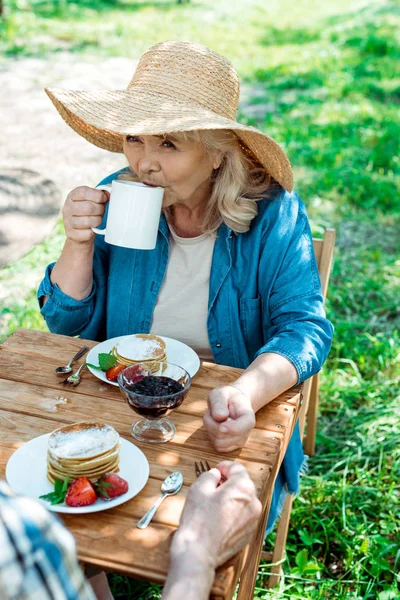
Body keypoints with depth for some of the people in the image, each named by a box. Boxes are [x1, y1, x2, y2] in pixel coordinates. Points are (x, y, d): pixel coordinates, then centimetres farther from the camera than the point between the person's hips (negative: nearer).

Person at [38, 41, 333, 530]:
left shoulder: (272, 214, -12)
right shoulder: (115, 200, -4)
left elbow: (304, 328, -17)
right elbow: (67, 324, 1)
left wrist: (245, 394, -37)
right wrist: (78, 243, -18)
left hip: (228, 423, -2)